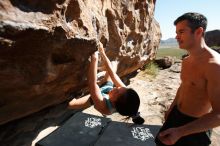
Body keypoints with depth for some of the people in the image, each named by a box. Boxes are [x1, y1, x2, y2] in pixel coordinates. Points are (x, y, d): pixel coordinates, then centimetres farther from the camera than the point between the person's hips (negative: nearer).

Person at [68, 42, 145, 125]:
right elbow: (112, 74, -30)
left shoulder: (103, 106, -46)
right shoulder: (125, 93, -36)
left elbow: (92, 83, -50)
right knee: (114, 63, 10)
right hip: (108, 86, 3)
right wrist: (102, 53, -27)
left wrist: (94, 59, -46)